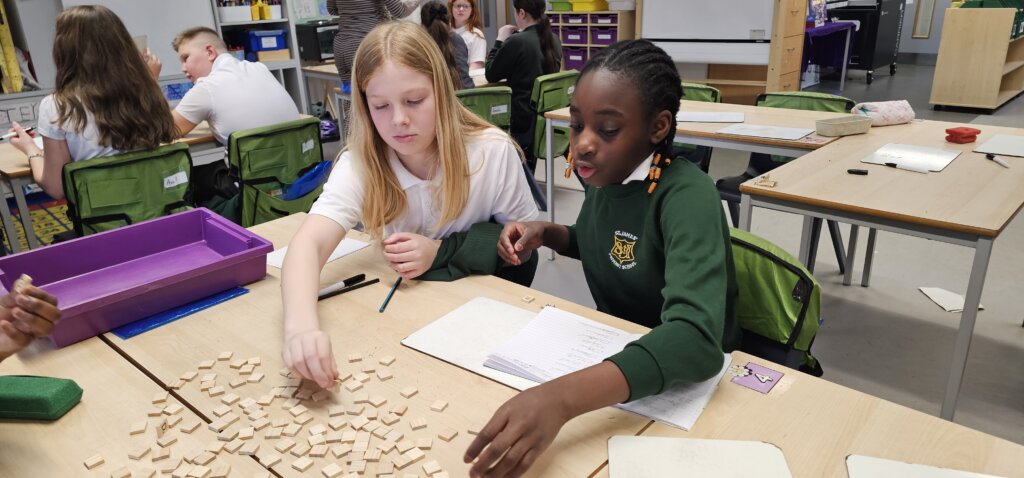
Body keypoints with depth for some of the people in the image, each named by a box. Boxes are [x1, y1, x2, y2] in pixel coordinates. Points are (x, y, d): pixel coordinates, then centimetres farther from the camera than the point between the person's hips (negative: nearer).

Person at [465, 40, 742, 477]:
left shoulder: (687, 195, -28)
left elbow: (696, 339, -42)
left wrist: (561, 397, -56)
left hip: (688, 382, -6)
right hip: (615, 352, 7)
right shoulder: (606, 176, -6)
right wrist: (545, 233, -7)